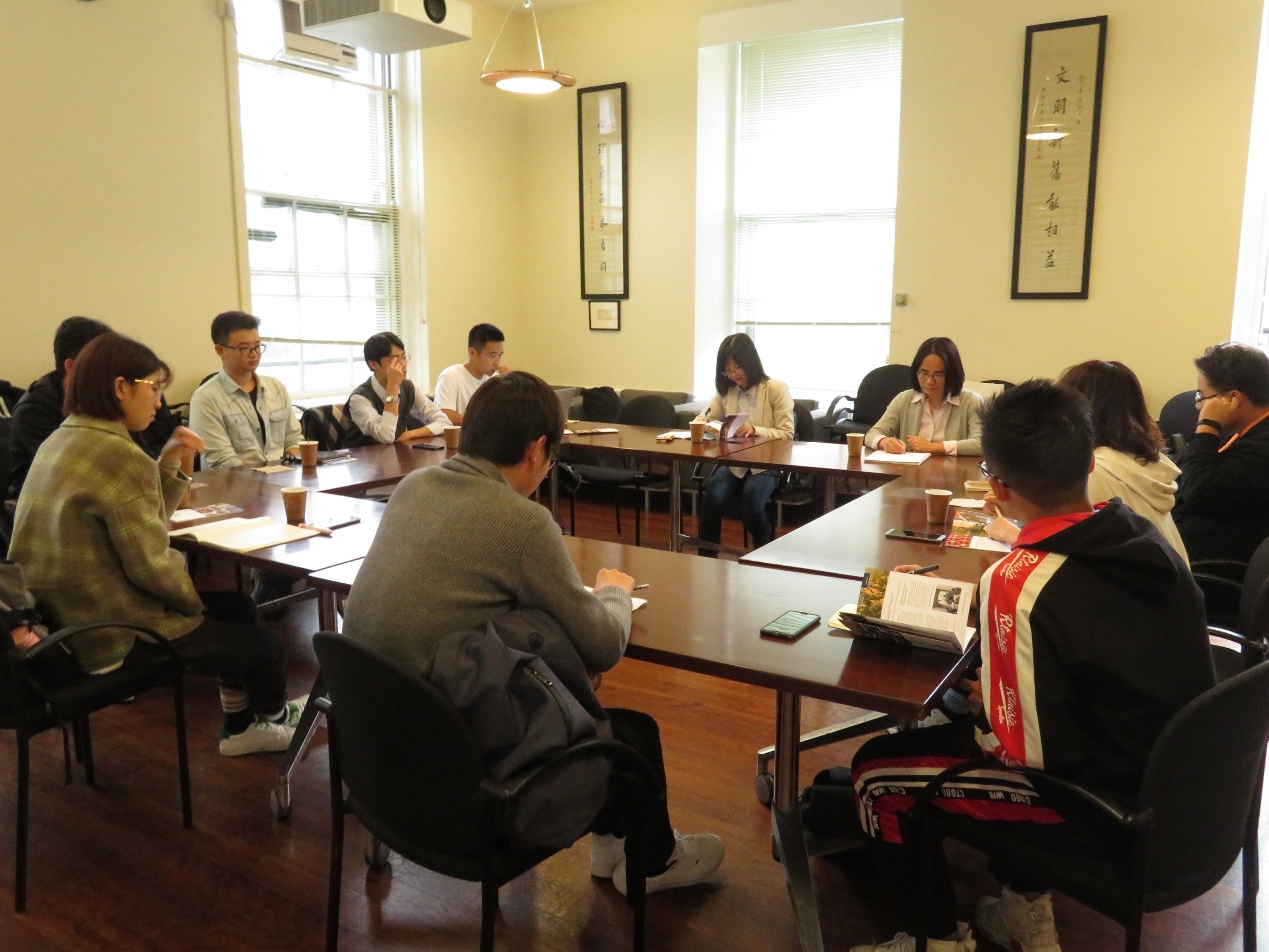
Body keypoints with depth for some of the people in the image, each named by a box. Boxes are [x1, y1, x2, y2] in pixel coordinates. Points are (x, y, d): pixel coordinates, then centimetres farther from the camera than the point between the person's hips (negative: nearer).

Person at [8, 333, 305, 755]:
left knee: (237, 606, 23)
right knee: (267, 646, 5)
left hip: (67, 616, 10)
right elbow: (150, 565, -23)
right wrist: (196, 602, -4)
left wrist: (169, 466, 0)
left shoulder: (62, 440, 7)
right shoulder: (118, 454, -23)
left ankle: (240, 727, 33)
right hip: (113, 632, -10)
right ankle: (273, 715, 38)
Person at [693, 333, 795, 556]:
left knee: (751, 499, -32)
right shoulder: (725, 390, 10)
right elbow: (701, 421, 11)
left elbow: (787, 434, -9)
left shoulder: (777, 388, -4)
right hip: (733, 462, 3)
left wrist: (755, 430, -27)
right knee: (712, 495, -29)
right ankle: (707, 557, -13)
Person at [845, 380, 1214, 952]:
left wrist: (980, 710, -3)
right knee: (964, 718, 27)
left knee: (876, 774, 6)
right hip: (1176, 777, 8)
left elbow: (1033, 749, -24)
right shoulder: (1150, 539, -5)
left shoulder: (1017, 584, -28)